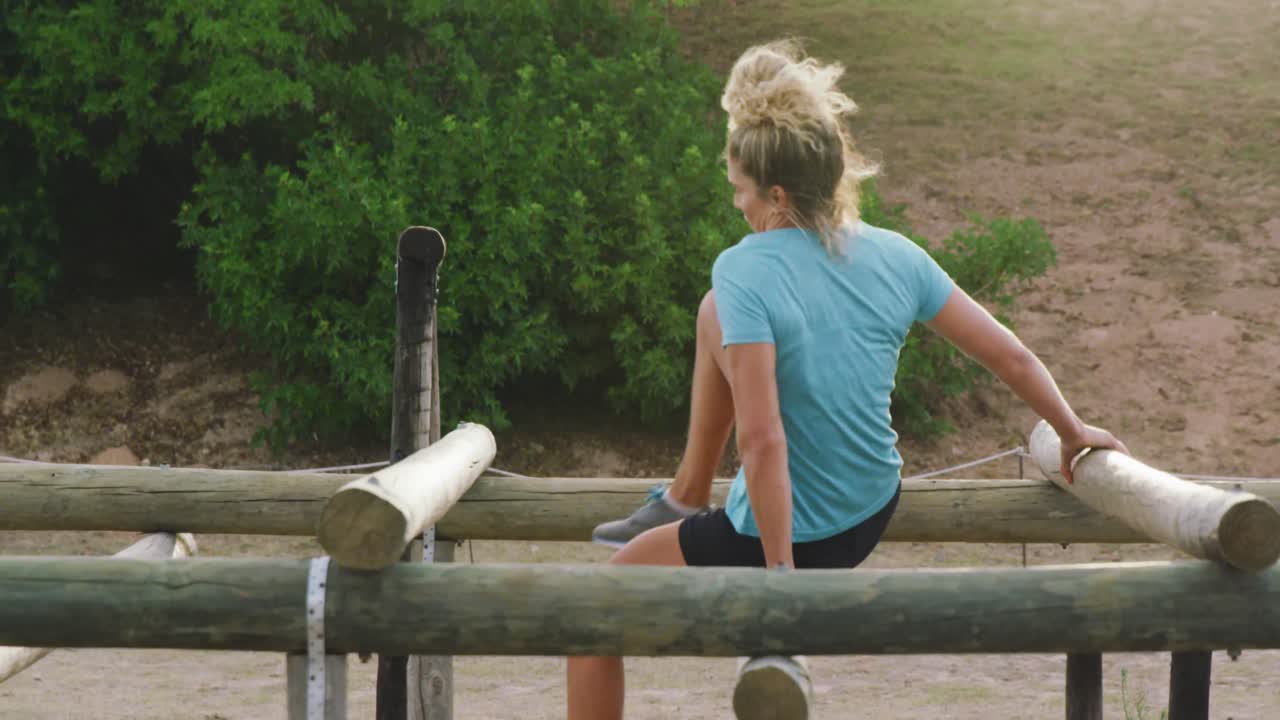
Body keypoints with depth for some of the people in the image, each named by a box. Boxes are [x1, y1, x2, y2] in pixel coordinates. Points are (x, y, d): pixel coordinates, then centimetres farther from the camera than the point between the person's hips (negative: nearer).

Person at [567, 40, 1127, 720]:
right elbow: (1012, 358, 0)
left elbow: (763, 441, -29)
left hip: (785, 537, -6)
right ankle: (686, 498, 32)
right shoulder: (894, 256, -6)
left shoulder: (745, 270, -24)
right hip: (872, 516, 7)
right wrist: (1074, 432, 18)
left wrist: (780, 573, -20)